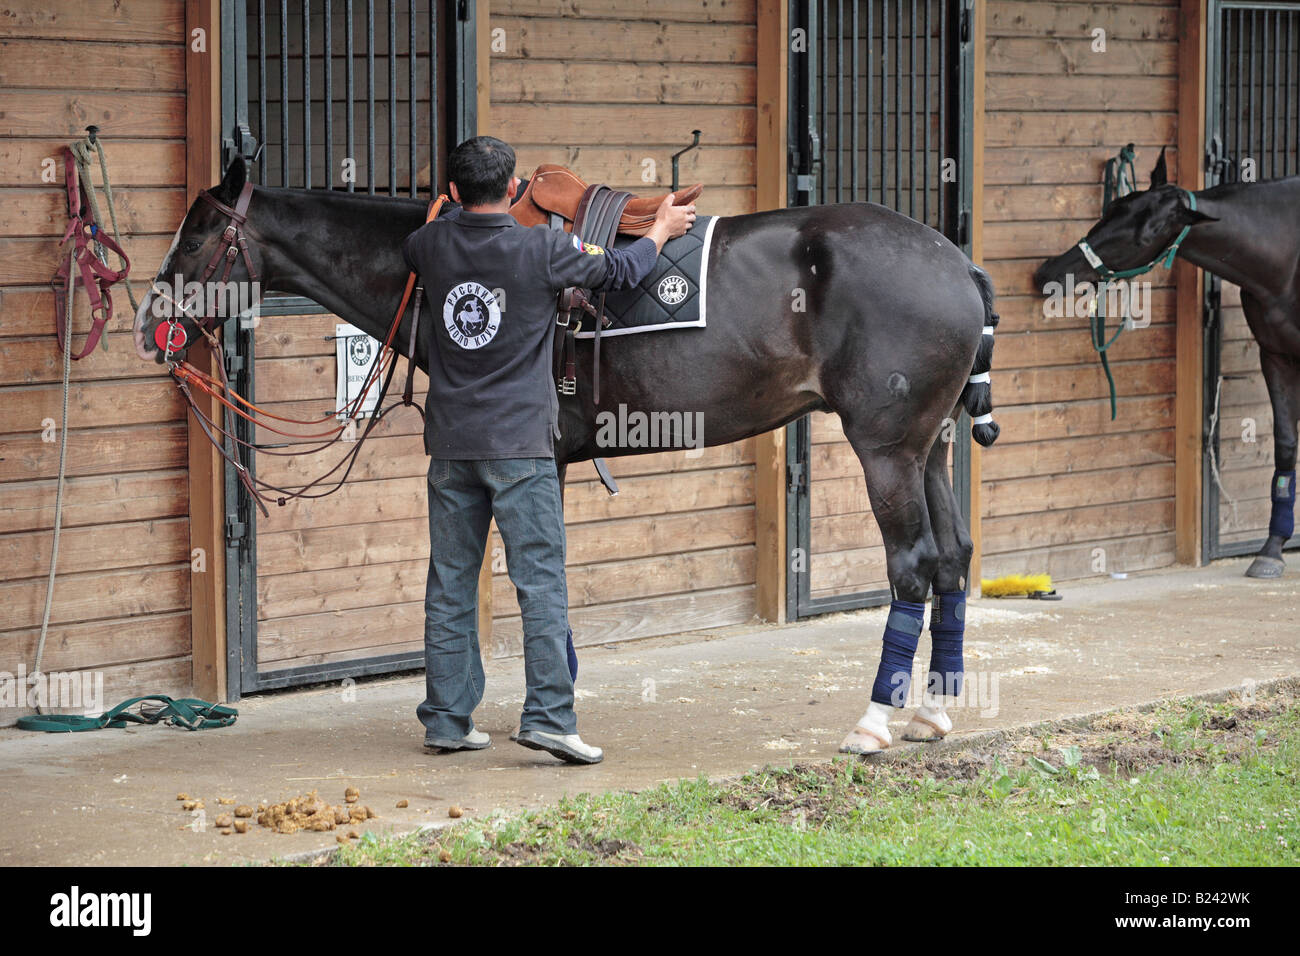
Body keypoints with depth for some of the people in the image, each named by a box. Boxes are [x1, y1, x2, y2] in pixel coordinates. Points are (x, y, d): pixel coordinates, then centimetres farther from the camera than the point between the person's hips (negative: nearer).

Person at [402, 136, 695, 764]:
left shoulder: (433, 244, 2)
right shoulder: (544, 250, -10)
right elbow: (621, 271, 4)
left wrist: (458, 212, 42)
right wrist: (661, 231, 23)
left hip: (450, 442, 5)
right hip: (519, 440, -4)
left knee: (450, 585, 10)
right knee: (541, 581, -3)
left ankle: (446, 720, 14)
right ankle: (548, 714, -9)